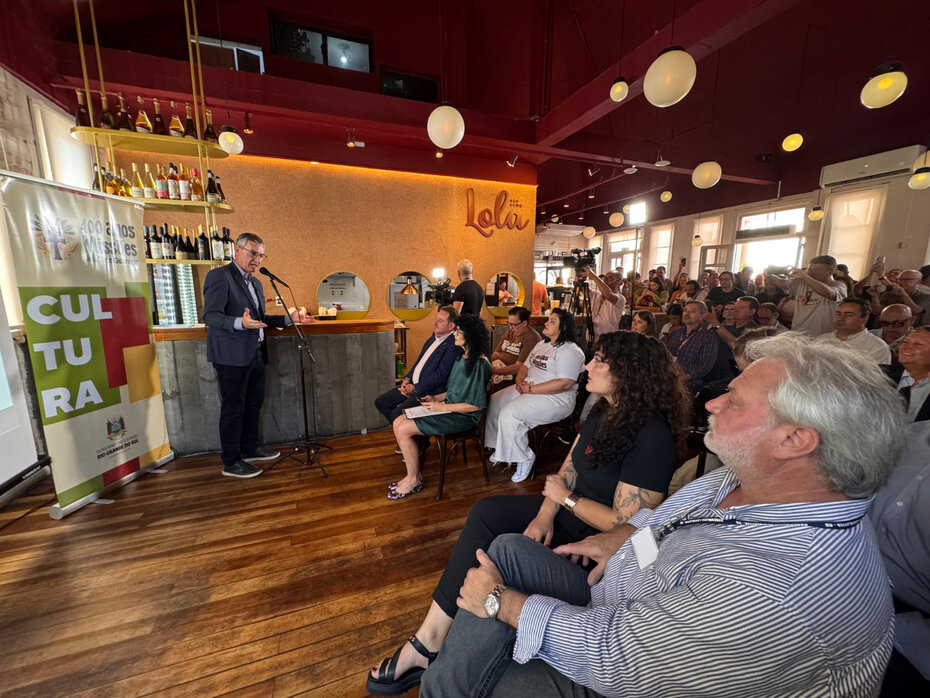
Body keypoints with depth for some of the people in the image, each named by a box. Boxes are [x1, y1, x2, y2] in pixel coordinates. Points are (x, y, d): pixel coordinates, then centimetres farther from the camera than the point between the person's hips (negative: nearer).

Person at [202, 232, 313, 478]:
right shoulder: (219, 276, -9)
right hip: (232, 356, -8)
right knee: (233, 409, 0)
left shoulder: (255, 282, 17)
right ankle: (231, 462, 13)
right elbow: (210, 316, -17)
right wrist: (240, 322, -34)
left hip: (255, 354, 8)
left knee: (253, 405, 16)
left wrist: (289, 318, 9)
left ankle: (250, 449, 32)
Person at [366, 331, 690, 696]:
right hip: (571, 512, 8)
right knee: (486, 513, -7)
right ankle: (430, 637, -2)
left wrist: (566, 497, -14)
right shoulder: (604, 411, 1)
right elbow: (567, 470, 2)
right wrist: (545, 514, -12)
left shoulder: (651, 437, -26)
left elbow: (625, 525, -25)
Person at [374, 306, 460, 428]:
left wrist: (415, 388, -15)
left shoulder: (453, 345, -16)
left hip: (429, 392, -9)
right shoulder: (434, 336, 13)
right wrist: (407, 379, 4)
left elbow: (441, 374, -20)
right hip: (412, 385, 9)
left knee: (397, 413, -22)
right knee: (380, 402, 6)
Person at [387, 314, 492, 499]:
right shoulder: (461, 357, 9)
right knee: (398, 423, -1)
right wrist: (436, 398, 4)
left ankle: (413, 480, 6)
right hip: (449, 407, 9)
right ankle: (414, 474, 9)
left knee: (403, 430, -15)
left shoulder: (479, 365, -20)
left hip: (463, 416, -9)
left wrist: (442, 407, -17)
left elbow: (477, 404, -21)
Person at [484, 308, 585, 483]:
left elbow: (565, 384, -24)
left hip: (557, 397, -10)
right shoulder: (541, 345, 17)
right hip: (528, 389, 10)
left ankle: (524, 457, -5)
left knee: (509, 414, -26)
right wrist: (520, 380, -2)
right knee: (495, 402, 1)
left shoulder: (570, 351, -13)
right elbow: (526, 366, 23)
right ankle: (501, 449, 17)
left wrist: (531, 389, -21)